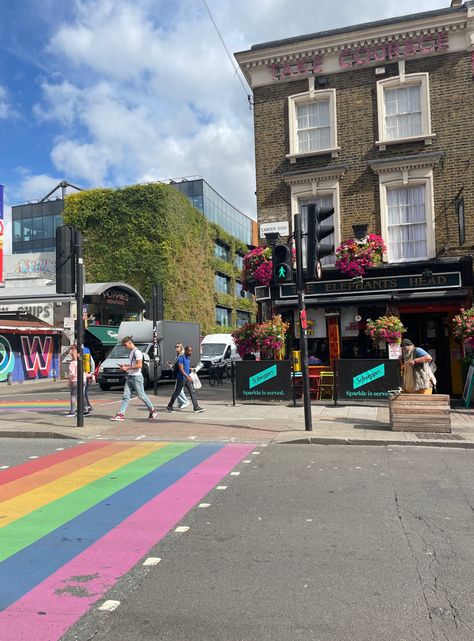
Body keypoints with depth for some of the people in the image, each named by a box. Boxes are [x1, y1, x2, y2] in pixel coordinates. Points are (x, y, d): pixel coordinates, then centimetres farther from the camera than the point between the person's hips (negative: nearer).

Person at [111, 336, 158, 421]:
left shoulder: (137, 352, -14)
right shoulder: (131, 352, 16)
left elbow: (139, 365, -21)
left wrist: (127, 368, -19)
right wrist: (125, 366, 9)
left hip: (137, 377, -9)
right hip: (130, 376, 9)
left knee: (141, 395, 0)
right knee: (126, 395, 2)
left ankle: (152, 410, 14)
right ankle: (121, 414, -1)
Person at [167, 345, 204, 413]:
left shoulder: (188, 358, 10)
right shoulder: (181, 358, -17)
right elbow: (181, 369, -23)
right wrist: (187, 377, -28)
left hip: (187, 378, 8)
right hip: (181, 378, -7)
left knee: (193, 391, -1)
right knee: (177, 393, 4)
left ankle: (196, 407, -1)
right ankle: (169, 406, 20)